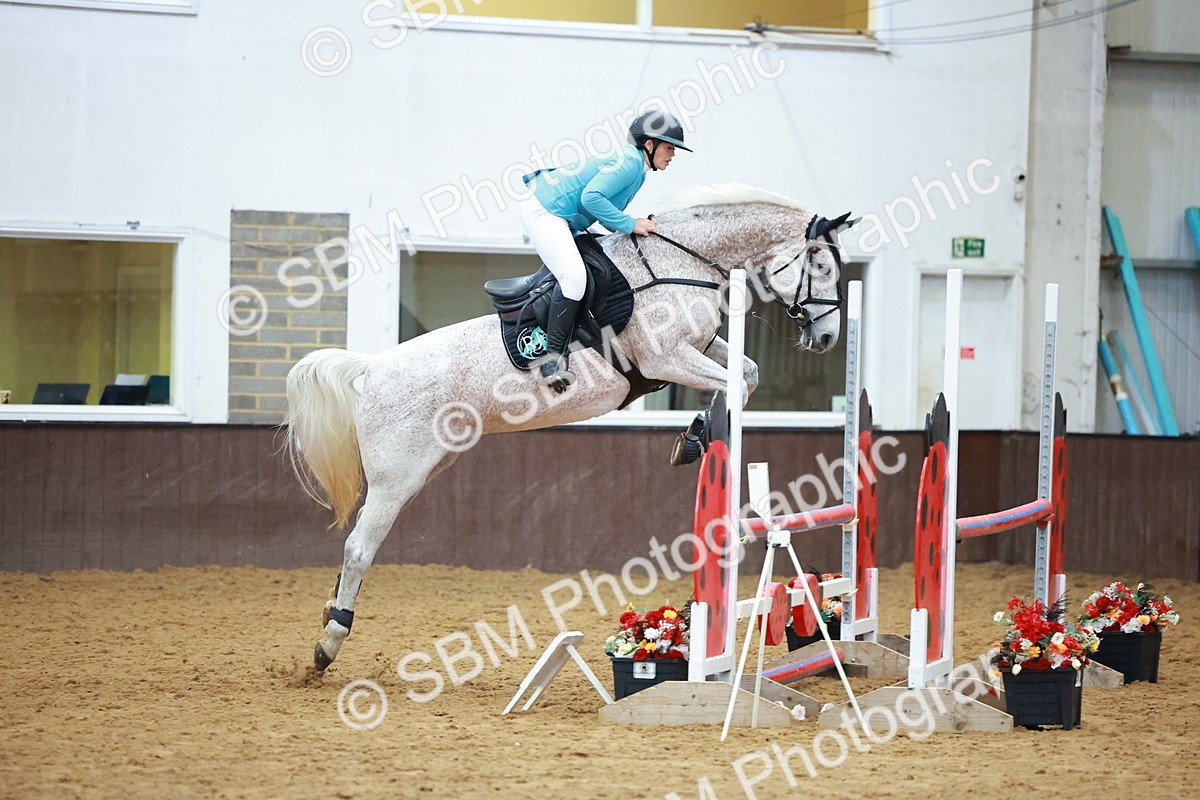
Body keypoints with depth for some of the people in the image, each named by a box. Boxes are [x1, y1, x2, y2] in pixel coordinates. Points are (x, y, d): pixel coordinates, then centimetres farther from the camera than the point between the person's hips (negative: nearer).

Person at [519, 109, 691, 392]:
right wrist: (630, 224, -20)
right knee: (574, 275, -25)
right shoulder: (630, 162, -16)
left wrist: (638, 227, 7)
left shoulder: (635, 166, 16)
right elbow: (591, 197, -26)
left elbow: (607, 210, 20)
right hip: (543, 211, -12)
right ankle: (553, 357, -24)